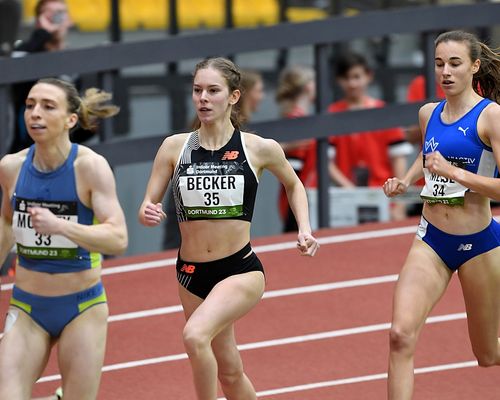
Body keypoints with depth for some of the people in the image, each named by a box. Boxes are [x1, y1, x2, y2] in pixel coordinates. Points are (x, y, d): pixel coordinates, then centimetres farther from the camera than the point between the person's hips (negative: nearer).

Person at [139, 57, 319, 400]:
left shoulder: (260, 149, -5)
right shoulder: (175, 147, -1)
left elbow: (293, 184, 14)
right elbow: (149, 204, 2)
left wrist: (304, 229, 0)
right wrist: (148, 214, -21)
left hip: (241, 270, -4)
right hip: (192, 273, 4)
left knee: (195, 335, -31)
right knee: (229, 372, 14)